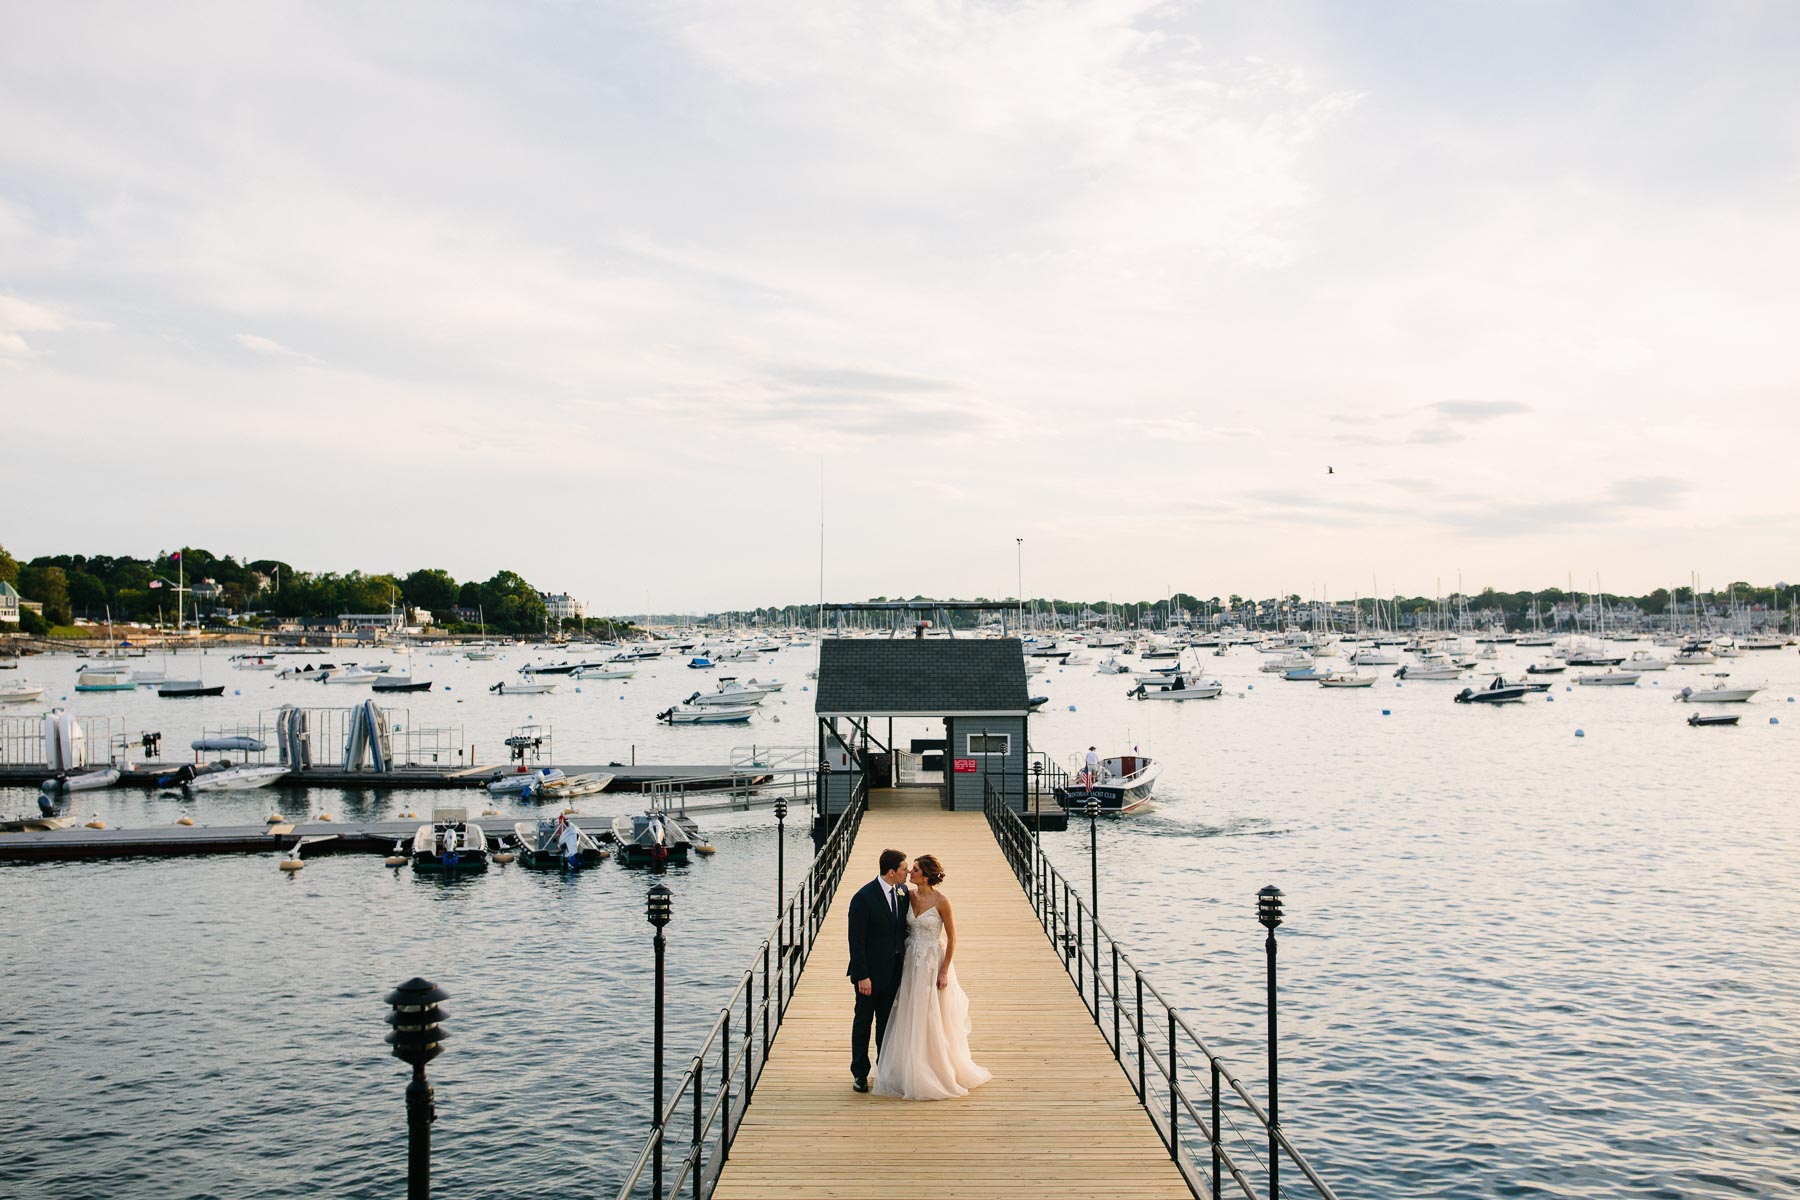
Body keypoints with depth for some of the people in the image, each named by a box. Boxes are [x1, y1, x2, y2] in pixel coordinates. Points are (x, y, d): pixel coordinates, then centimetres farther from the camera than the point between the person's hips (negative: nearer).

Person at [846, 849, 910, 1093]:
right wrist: (862, 976, -18)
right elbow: (856, 940, -18)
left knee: (887, 1021, 16)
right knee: (863, 1021, 10)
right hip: (870, 972, -5)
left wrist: (905, 962, 7)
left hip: (893, 970, 5)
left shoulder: (902, 890, -2)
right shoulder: (863, 898, -21)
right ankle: (860, 1073, 22)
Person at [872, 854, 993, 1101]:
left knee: (934, 1021, 4)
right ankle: (912, 1072, 24)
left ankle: (941, 1073, 20)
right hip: (912, 962, 6)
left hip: (933, 963, -6)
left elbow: (951, 938, -11)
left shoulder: (941, 901, -16)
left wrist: (944, 972, -13)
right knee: (910, 1019, 11)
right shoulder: (909, 895, 0)